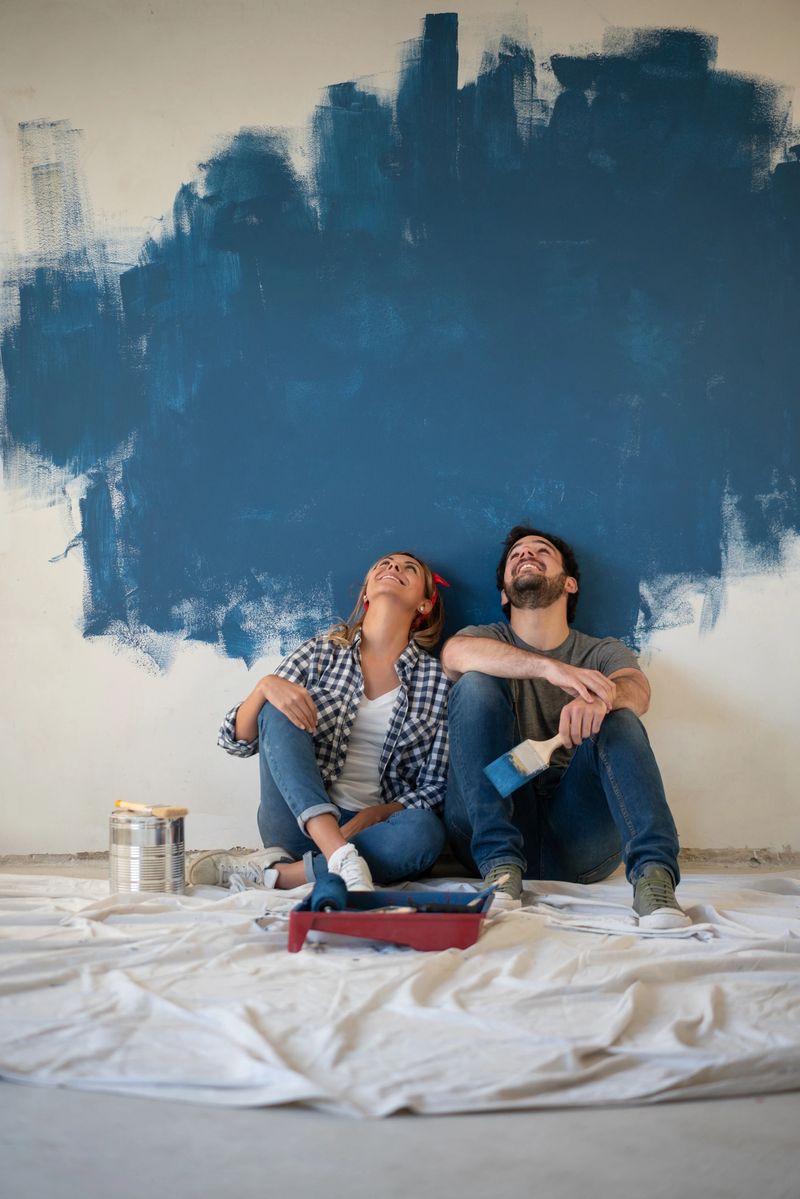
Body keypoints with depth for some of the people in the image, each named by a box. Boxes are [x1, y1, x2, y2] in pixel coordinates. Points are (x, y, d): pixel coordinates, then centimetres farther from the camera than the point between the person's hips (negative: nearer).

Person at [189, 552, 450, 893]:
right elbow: (237, 741, 4)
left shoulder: (434, 677, 6)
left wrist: (374, 815, -15)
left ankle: (270, 872, -27)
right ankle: (342, 859, -39)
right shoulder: (322, 651, 8)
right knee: (279, 711, -22)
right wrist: (266, 686, -17)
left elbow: (434, 786, 4)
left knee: (424, 831, -33)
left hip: (371, 826, 0)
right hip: (301, 822, 1)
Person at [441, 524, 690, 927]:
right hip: (489, 829, 0)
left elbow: (637, 690, -8)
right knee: (476, 684, -16)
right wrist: (549, 667, -28)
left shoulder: (602, 652, 19)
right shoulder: (488, 639, 16)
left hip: (576, 839, 0)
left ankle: (653, 872, -42)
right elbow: (455, 653, -12)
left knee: (617, 717, -21)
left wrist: (598, 698, -33)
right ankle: (501, 864, -30)